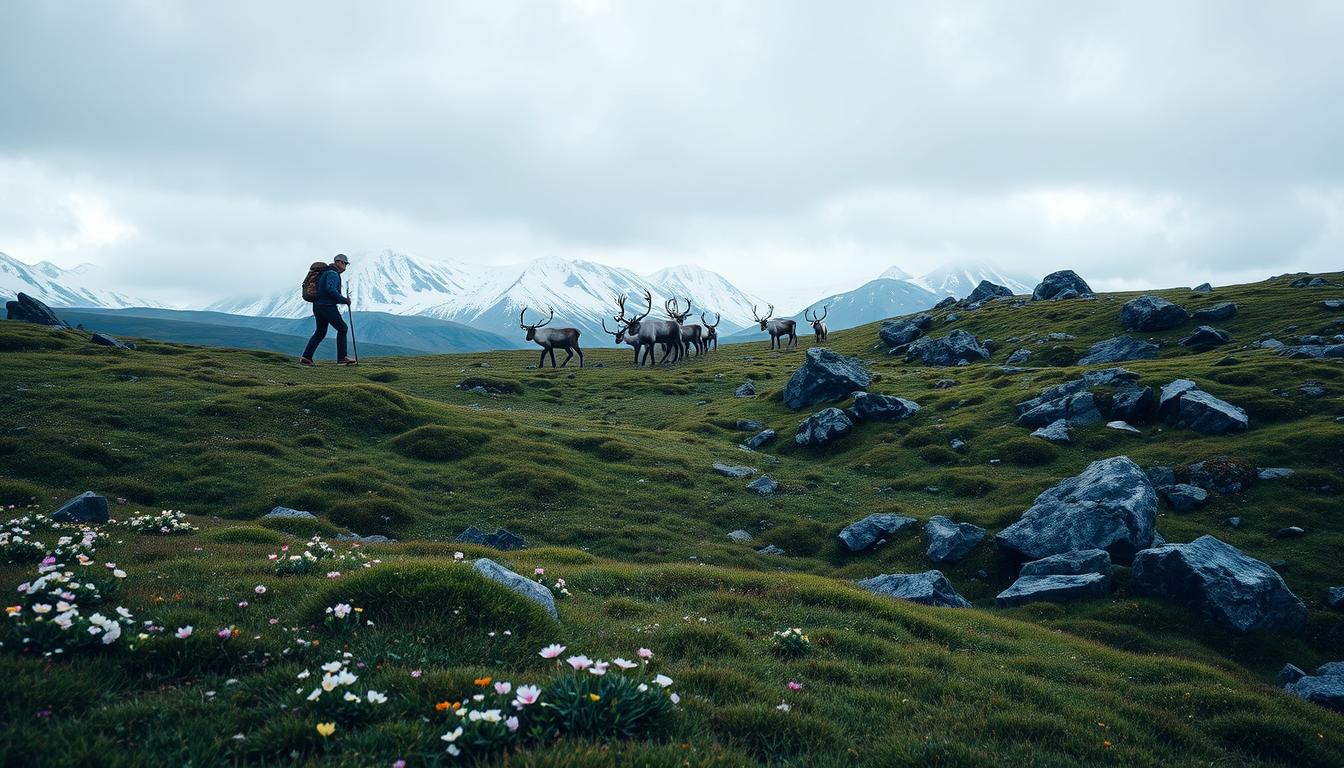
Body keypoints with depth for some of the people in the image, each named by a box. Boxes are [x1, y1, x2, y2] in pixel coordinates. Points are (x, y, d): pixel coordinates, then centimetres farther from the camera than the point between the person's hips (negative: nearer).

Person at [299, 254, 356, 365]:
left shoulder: (326, 273, 21)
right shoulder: (333, 274, -11)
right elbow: (331, 289, -27)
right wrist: (344, 300, -20)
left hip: (318, 306, 10)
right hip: (328, 307, -10)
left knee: (320, 332, 18)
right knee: (342, 328, 1)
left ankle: (306, 357, 13)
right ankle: (341, 357, 2)